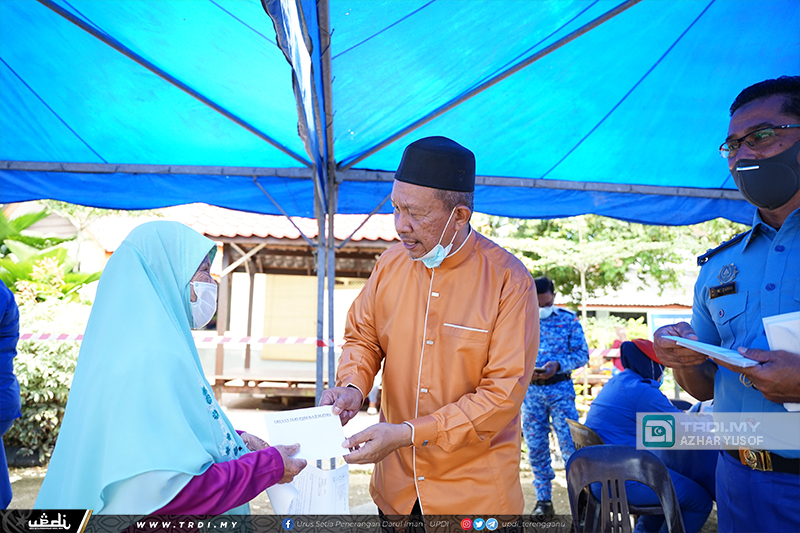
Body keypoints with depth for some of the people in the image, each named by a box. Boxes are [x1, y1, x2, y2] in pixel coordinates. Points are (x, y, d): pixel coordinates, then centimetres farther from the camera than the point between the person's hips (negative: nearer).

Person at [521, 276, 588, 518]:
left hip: (560, 388, -2)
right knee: (536, 447, 6)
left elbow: (582, 353, -2)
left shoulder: (569, 319, 1)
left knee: (570, 443, -6)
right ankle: (543, 501, 18)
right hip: (530, 390, 2)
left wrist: (558, 364, -18)